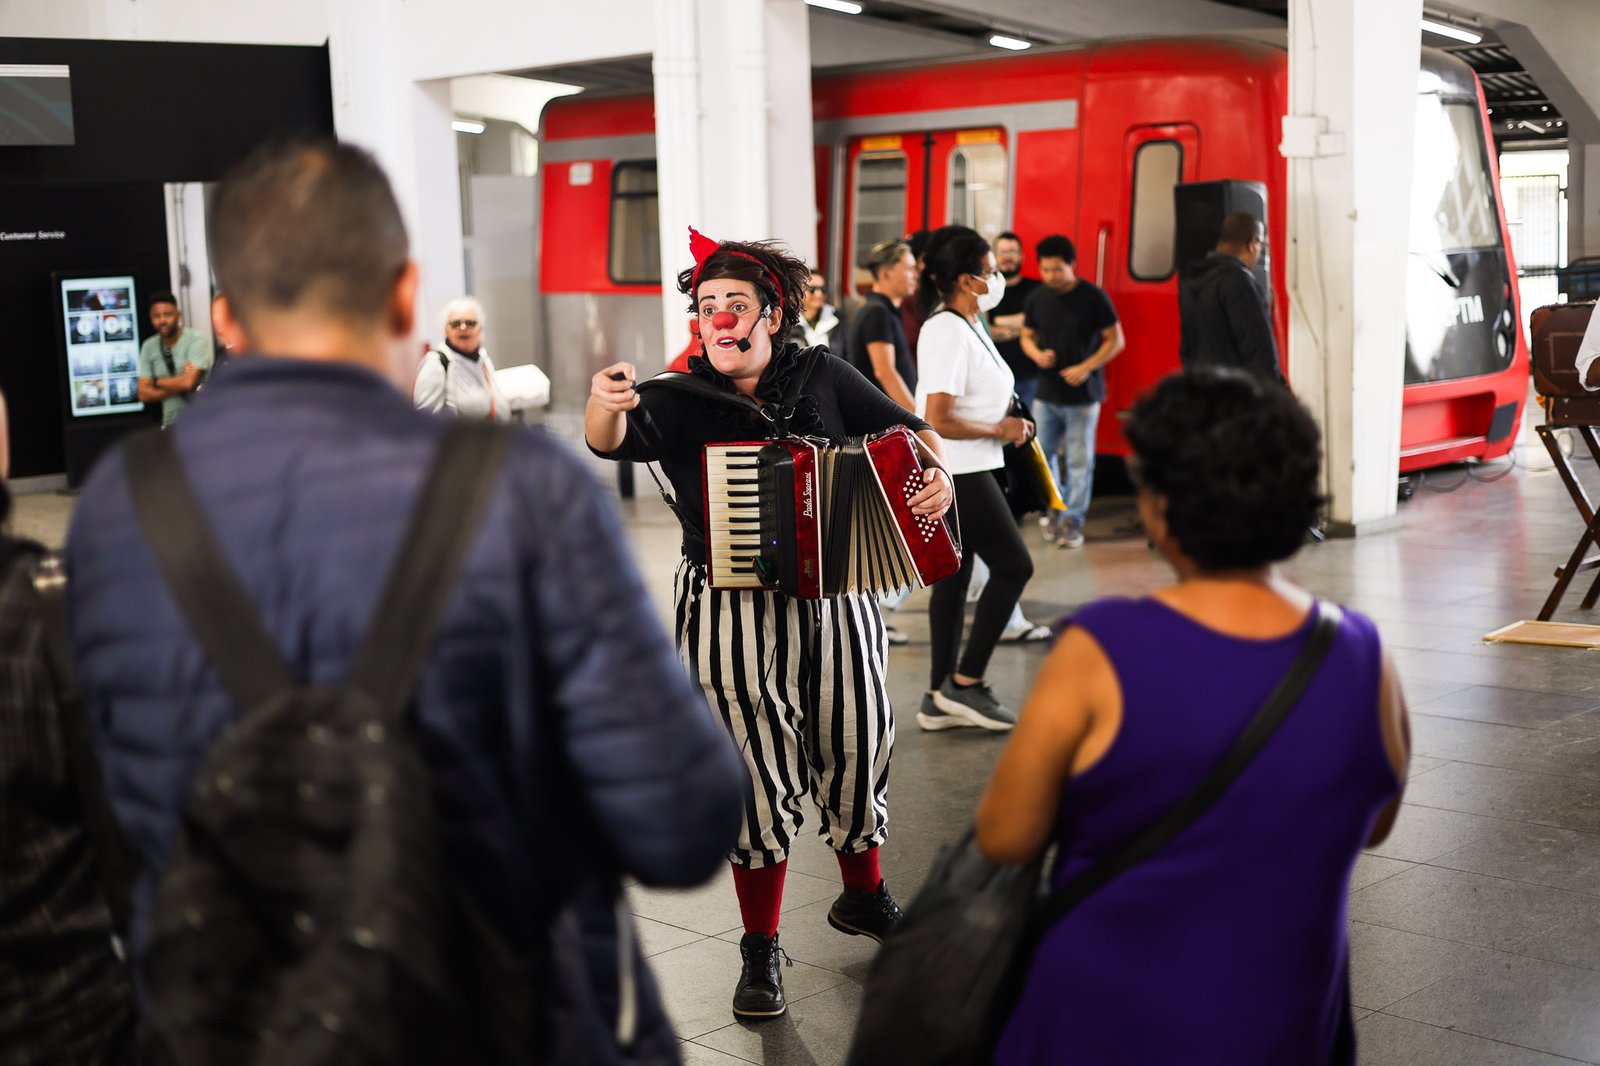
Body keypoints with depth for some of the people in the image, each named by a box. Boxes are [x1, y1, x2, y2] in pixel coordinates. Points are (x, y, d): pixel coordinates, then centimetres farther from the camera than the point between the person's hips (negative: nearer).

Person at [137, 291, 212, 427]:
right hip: (171, 424, 5)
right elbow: (144, 394, 0)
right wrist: (179, 386, -12)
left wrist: (157, 382, -3)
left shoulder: (196, 339, -10)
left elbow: (189, 382, -20)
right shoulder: (149, 347, 5)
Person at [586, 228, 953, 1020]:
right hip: (731, 613, -2)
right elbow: (615, 441, -24)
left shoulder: (821, 377, 2)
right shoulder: (680, 398, -5)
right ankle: (760, 949, 18)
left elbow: (906, 428, 9)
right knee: (757, 774, 1)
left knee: (854, 749, 13)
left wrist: (937, 472, -12)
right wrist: (603, 408, -47)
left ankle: (864, 897, 40)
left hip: (834, 602, 3)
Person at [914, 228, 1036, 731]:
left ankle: (940, 699, 17)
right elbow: (937, 420, -25)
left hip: (960, 471, 10)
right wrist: (1000, 430, -14)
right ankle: (965, 683, 1)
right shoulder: (949, 333, -19)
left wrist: (1008, 419, 10)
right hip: (956, 473, -10)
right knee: (1013, 565, -4)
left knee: (954, 574, 11)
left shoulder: (964, 325, 13)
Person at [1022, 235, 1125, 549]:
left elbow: (1116, 339, -5)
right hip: (1046, 393, 4)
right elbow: (1027, 336, 15)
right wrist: (1037, 354, -8)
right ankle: (1055, 509, 25)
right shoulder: (1036, 298, 3)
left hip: (1082, 394, -4)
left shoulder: (1093, 297, -9)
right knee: (1041, 455, 8)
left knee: (1079, 461, 1)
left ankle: (1073, 521, 9)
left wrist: (1086, 367, -16)